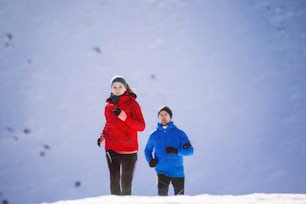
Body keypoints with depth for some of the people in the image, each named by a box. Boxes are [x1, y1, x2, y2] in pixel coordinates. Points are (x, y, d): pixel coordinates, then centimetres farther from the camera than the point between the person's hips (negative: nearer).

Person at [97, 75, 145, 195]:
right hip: (112, 149, 3)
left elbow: (141, 126, -6)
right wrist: (103, 135, 9)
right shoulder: (108, 106, 11)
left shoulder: (132, 103, -1)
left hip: (128, 150, -3)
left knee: (126, 184, -4)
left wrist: (125, 118, -18)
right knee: (114, 181, -2)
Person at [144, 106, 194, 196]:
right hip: (162, 171, 0)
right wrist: (150, 160, -2)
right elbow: (147, 150, 19)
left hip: (177, 172, 0)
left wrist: (176, 151, -23)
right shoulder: (154, 135, 5)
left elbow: (190, 150, -6)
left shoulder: (179, 133, -1)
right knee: (162, 194, -20)